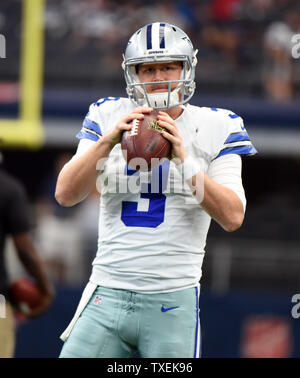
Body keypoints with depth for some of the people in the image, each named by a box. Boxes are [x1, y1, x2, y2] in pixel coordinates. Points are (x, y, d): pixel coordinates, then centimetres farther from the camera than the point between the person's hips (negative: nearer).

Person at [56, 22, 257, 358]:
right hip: (108, 295, 2)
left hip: (173, 302, -1)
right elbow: (65, 195, -3)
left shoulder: (214, 128, 2)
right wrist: (108, 140, -15)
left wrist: (185, 160, -17)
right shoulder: (108, 118, 7)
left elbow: (232, 217, -7)